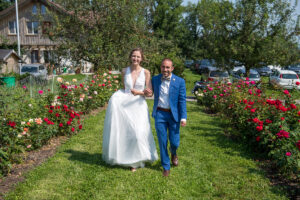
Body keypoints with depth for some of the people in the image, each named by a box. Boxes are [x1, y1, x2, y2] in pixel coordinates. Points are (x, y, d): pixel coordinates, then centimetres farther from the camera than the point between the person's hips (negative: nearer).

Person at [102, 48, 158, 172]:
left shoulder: (146, 72, -2)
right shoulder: (124, 71, 5)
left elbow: (150, 93, -4)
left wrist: (139, 92, -19)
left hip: (139, 105, -2)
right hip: (124, 104, 2)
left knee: (138, 133, -8)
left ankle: (135, 161, 13)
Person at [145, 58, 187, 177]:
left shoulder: (180, 81, -4)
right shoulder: (155, 79, 2)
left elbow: (182, 100, -4)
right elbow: (151, 93, 15)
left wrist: (183, 118, -10)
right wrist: (146, 91, -10)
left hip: (173, 115, -1)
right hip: (159, 114, 1)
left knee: (174, 142, 4)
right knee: (162, 142, 4)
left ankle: (173, 153, 41)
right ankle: (166, 167, 22)